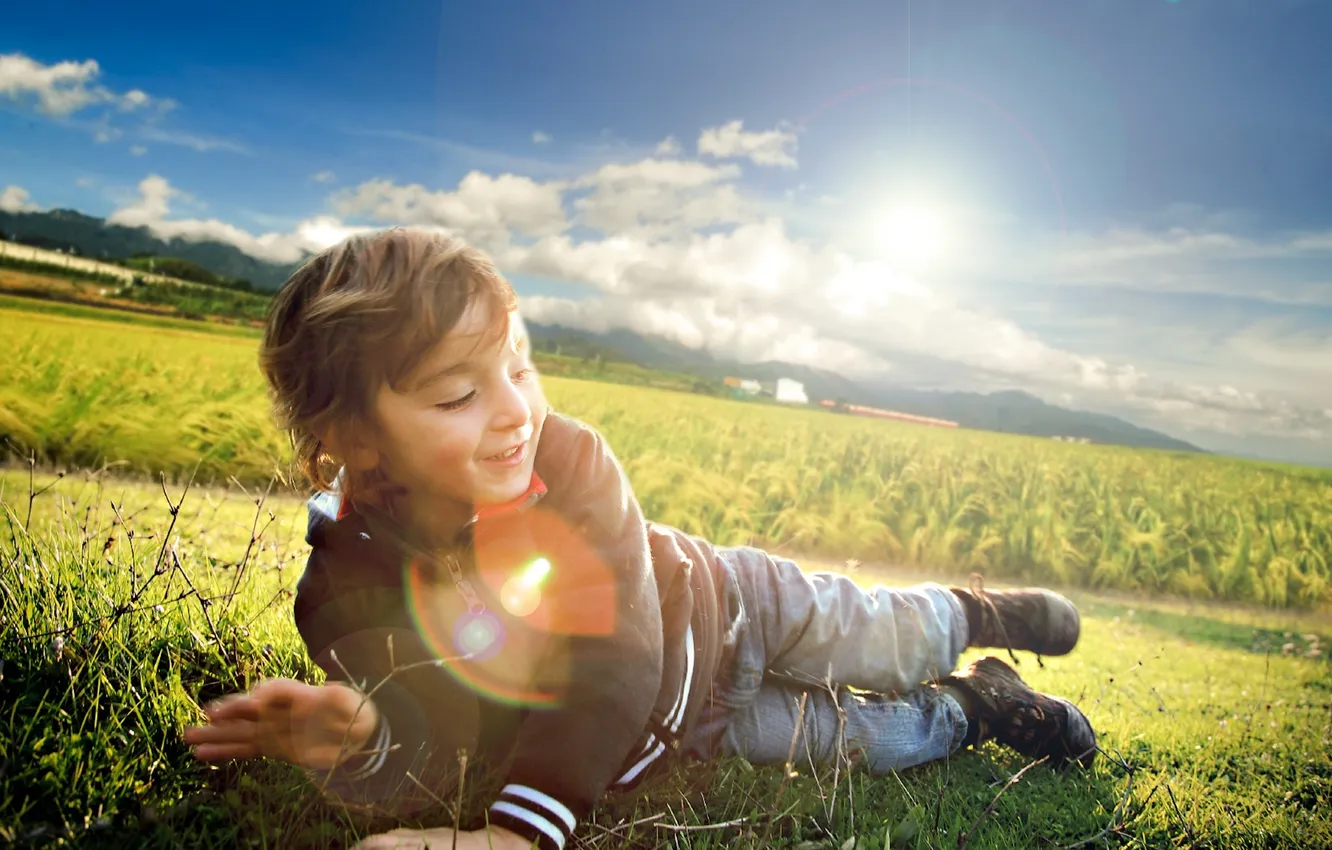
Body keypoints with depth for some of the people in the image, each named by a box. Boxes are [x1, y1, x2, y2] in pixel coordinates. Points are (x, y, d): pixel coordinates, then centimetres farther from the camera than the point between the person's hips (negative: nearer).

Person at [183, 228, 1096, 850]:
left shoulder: (569, 460, -32)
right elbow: (440, 754, -24)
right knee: (868, 740, 9)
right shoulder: (350, 596, -28)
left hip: (726, 609, 0)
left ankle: (972, 614, 50)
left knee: (895, 639, 16)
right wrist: (362, 741, -49)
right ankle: (971, 710, 39)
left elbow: (618, 656, -35)